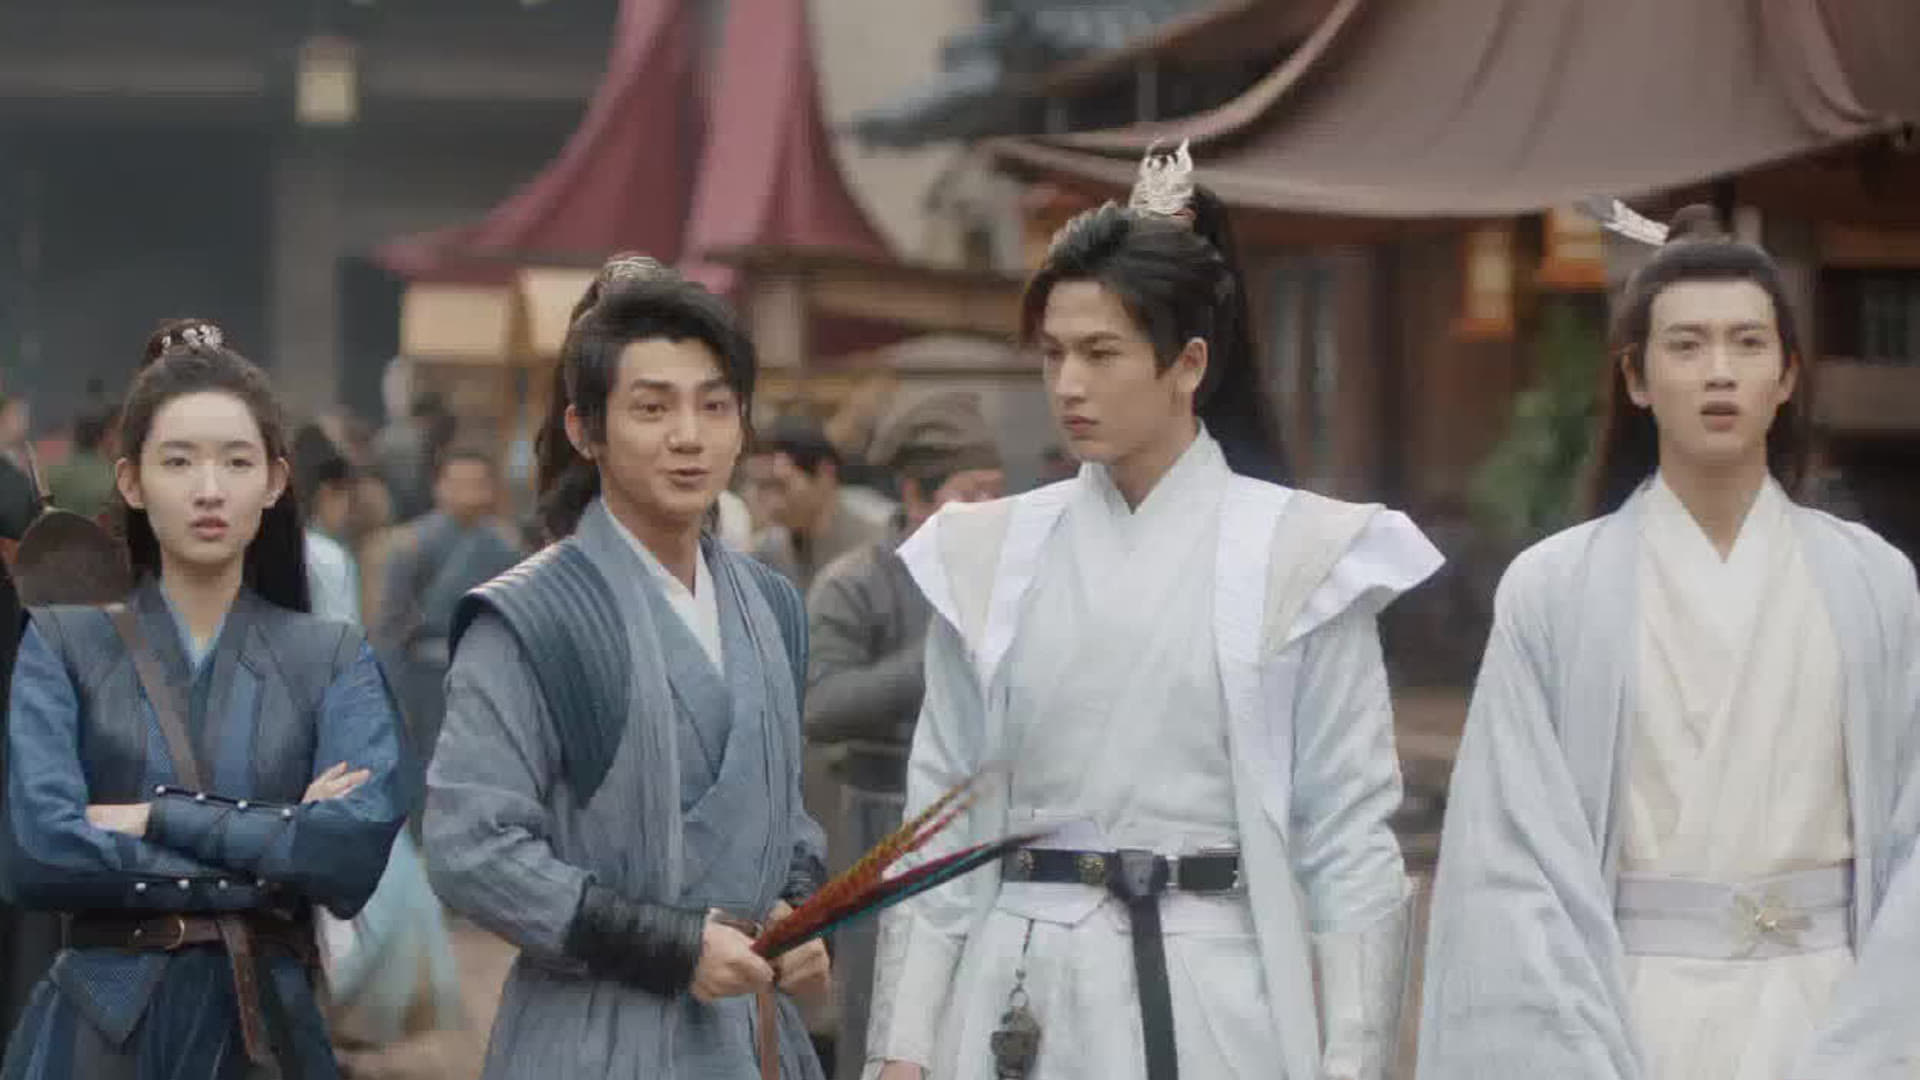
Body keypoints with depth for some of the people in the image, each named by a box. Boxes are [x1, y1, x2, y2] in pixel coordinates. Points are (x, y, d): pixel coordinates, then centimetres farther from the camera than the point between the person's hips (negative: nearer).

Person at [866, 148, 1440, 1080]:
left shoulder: (1301, 557, -2)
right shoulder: (985, 561, 6)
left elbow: (1350, 840, -2)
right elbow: (940, 822, 7)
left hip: (1218, 994, -2)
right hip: (1026, 997, 3)